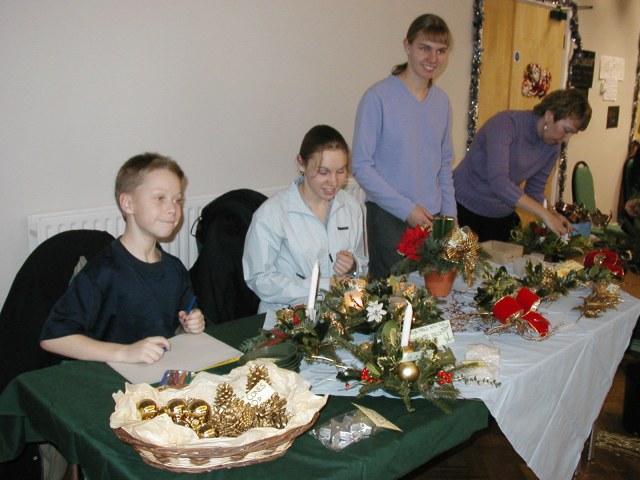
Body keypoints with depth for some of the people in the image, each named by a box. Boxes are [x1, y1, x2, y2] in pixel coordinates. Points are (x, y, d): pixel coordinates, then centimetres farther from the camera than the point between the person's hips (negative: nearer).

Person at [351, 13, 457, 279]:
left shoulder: (442, 101, 7)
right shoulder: (378, 97, -11)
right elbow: (362, 167, -12)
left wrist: (449, 213, 7)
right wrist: (406, 209, -13)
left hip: (432, 217, 5)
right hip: (389, 217, -5)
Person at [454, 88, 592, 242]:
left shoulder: (552, 148, -3)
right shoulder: (506, 123, -24)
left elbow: (534, 192, 7)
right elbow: (498, 181, -35)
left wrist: (552, 215, -13)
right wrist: (544, 214, -35)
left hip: (502, 217, 6)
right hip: (464, 209, -6)